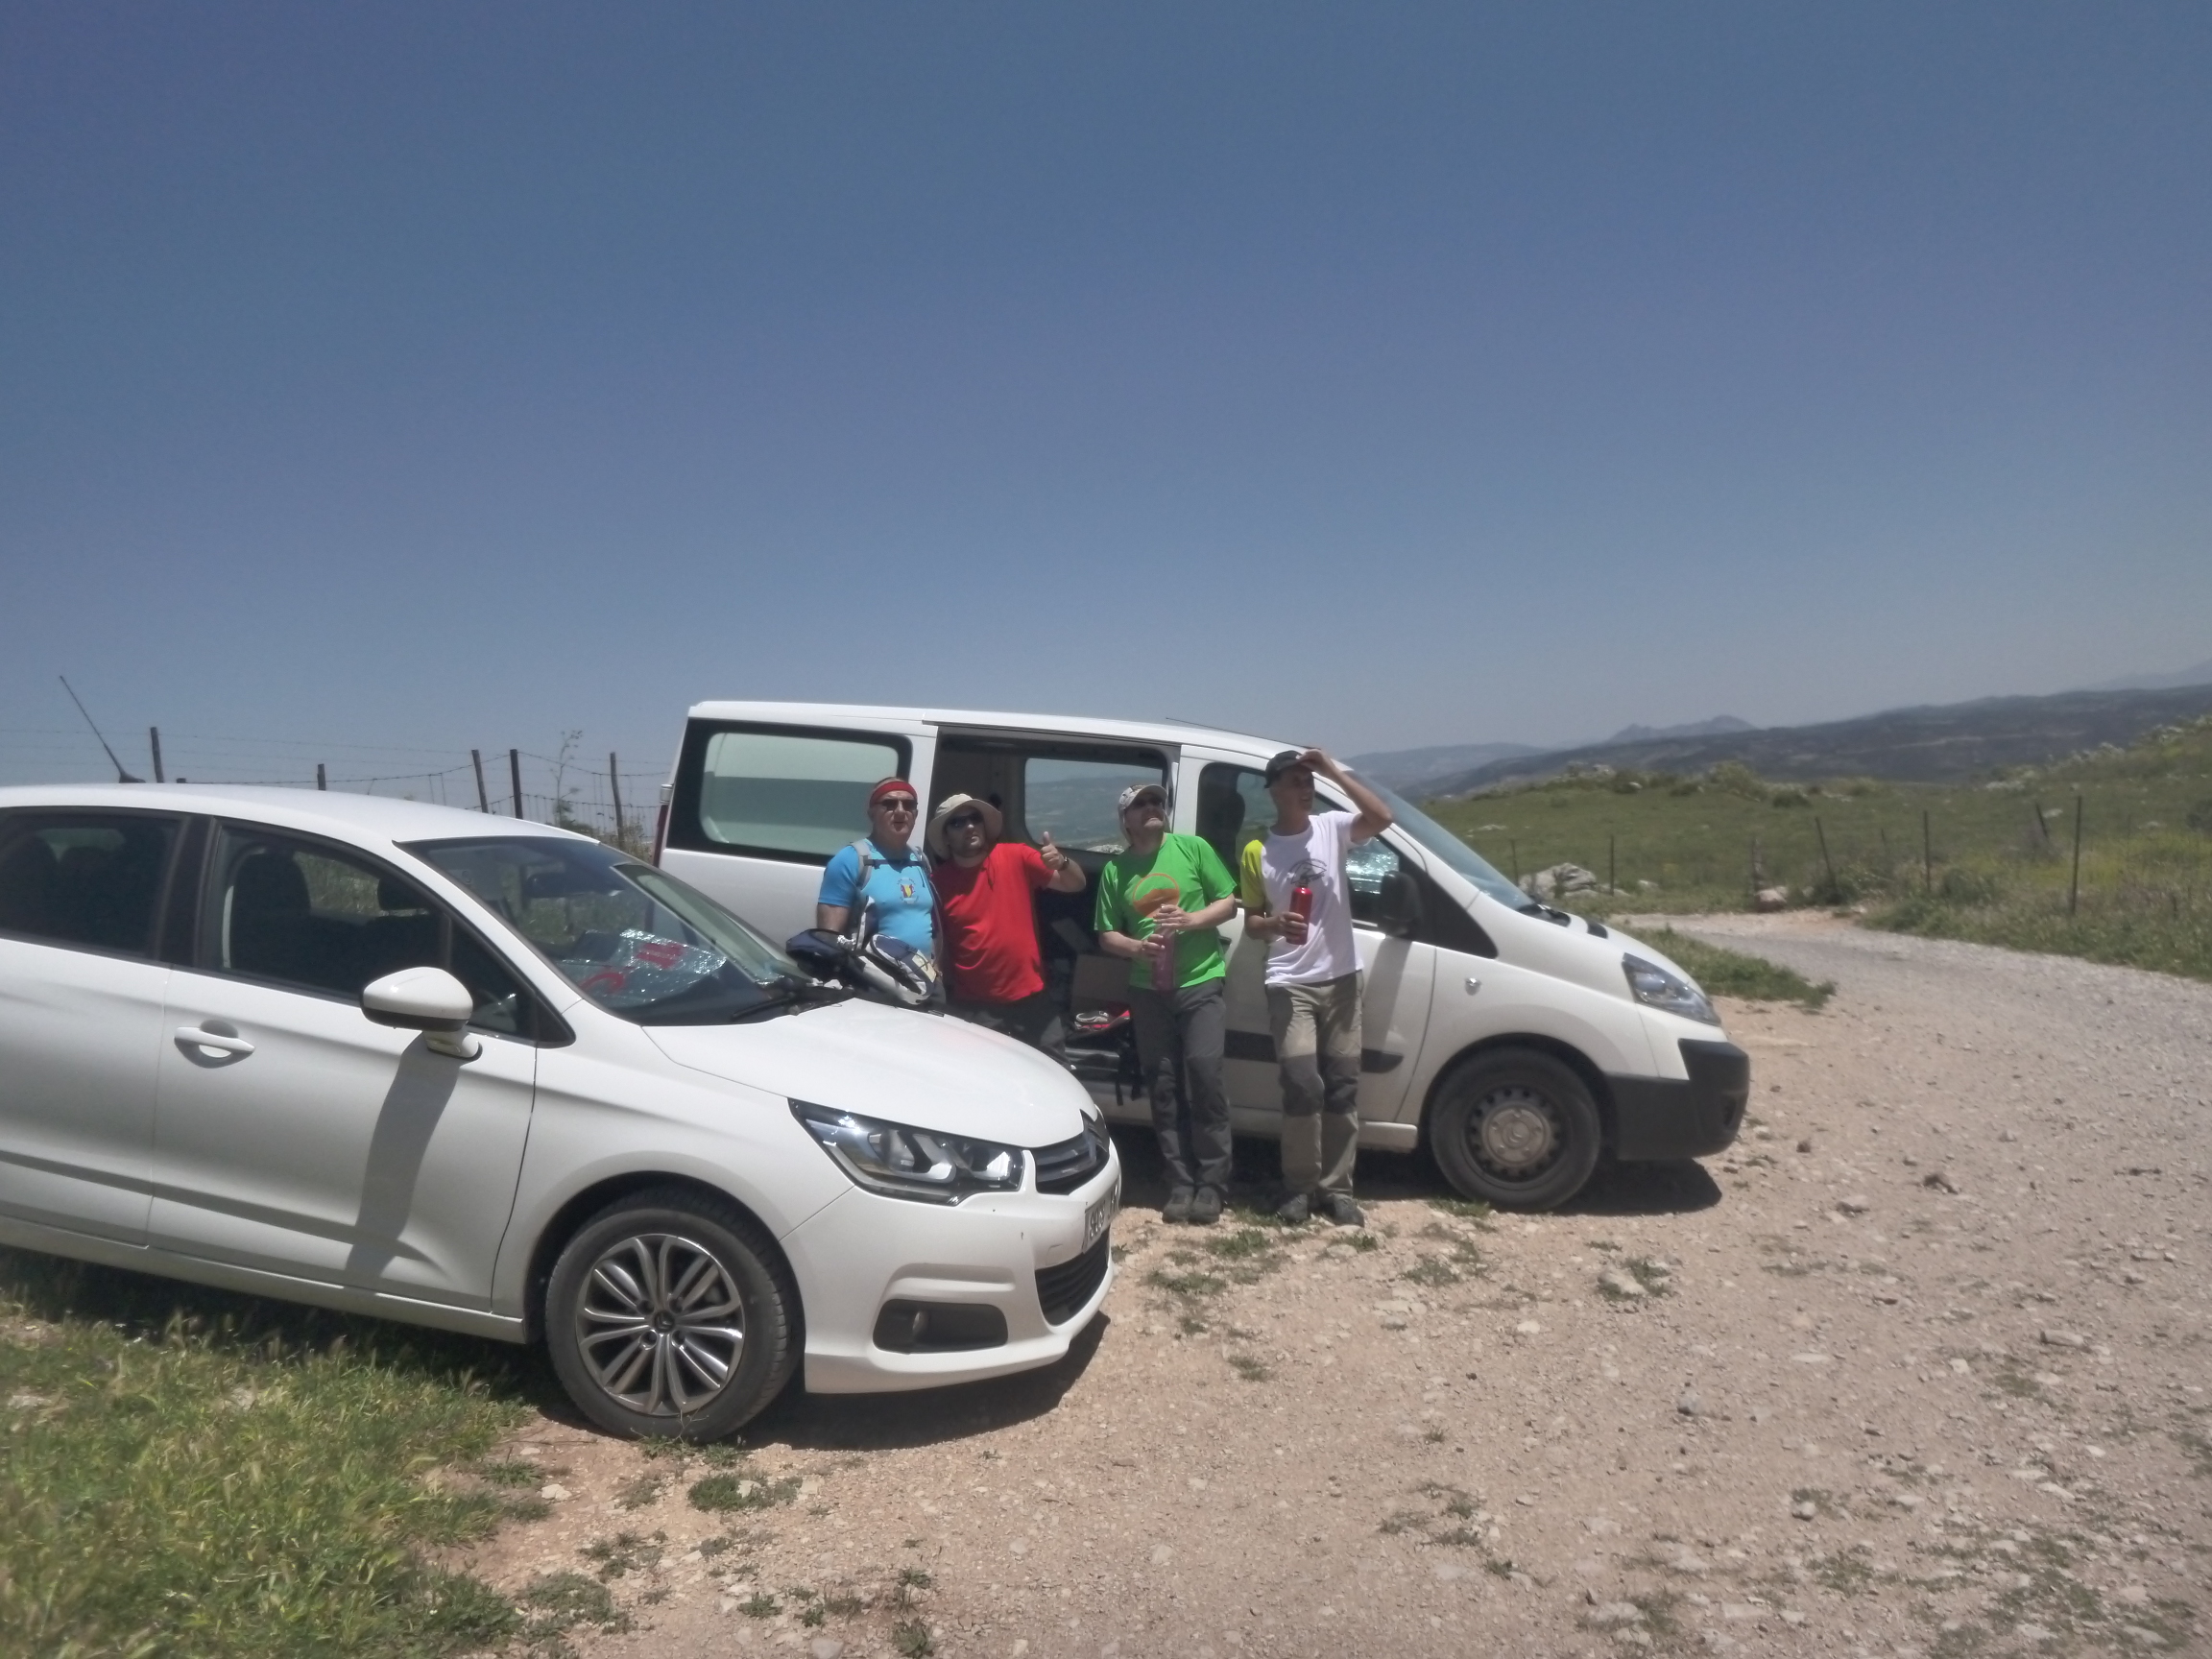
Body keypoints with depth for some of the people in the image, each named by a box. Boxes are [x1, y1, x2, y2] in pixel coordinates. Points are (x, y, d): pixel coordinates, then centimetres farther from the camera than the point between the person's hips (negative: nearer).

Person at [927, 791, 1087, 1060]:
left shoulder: (1016, 857, 0)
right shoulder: (937, 882, -1)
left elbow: (1076, 884, -1)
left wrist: (1062, 862, -21)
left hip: (1030, 1000, 1)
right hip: (971, 1007, -1)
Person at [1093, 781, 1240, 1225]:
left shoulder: (1193, 848, 2)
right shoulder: (1115, 869, 6)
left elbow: (1228, 903, 3)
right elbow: (1106, 936, 8)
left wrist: (1191, 920, -14)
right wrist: (1138, 947, -12)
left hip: (1201, 982, -2)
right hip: (1148, 991, 3)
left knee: (1204, 1075, -11)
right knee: (1164, 1088, 5)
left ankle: (1211, 1183, -2)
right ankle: (1181, 1183, 13)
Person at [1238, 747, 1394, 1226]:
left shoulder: (1332, 828, 1)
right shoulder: (1257, 852, 1)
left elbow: (1381, 818, -18)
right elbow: (1251, 921, 7)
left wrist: (1334, 771, -18)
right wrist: (1277, 924, -15)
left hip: (1340, 979, 2)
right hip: (1290, 985, -2)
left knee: (1342, 1086, 5)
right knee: (1303, 1085, -9)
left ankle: (1336, 1187, 17)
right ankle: (1300, 1185, 9)